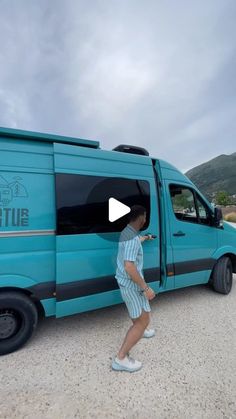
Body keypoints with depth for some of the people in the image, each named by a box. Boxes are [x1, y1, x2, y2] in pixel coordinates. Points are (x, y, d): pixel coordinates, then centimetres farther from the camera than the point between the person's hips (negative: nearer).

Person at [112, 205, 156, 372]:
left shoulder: (127, 232, 4)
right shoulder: (132, 238, -28)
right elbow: (129, 267, -32)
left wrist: (145, 238, 49)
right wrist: (146, 288, -24)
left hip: (126, 280, 10)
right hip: (130, 283, -10)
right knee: (143, 320, 1)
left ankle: (140, 330, 56)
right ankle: (121, 359, 10)